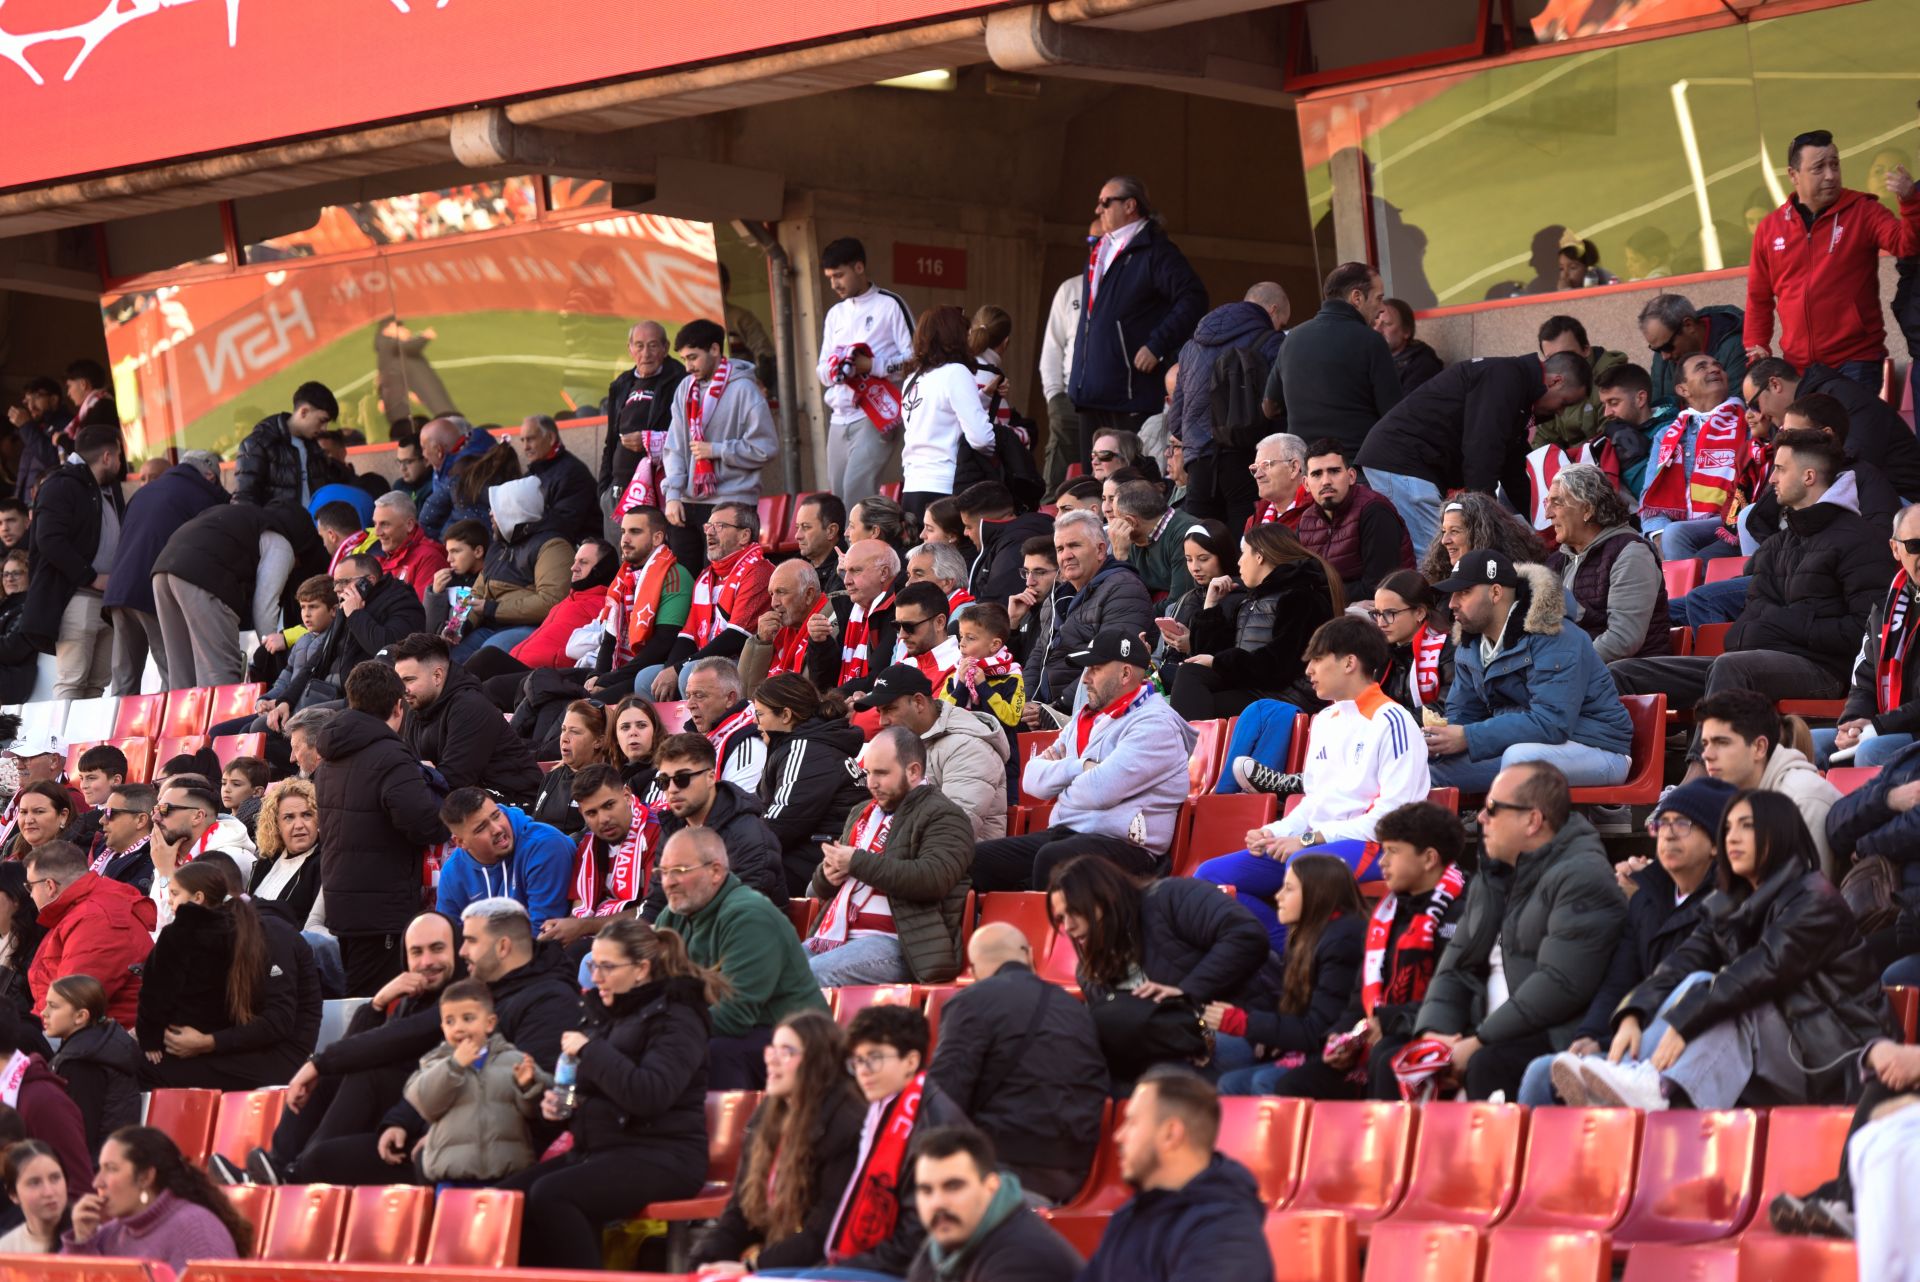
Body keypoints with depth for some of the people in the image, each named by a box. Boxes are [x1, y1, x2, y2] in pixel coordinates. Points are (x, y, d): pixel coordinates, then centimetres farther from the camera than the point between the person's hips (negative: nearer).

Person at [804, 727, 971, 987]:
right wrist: (827, 875, 5)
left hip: (891, 943, -8)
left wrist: (856, 862, -13)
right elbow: (817, 890, 32)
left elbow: (932, 880, -19)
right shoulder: (862, 814, 27)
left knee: (810, 975, -31)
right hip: (831, 937, 8)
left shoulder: (943, 817, 0)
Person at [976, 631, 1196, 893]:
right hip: (1063, 833, 9)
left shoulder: (1154, 723, -8)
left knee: (1053, 859, -38)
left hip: (1123, 844, -9)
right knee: (978, 857, -9)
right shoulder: (1086, 717, 20)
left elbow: (1099, 791, -19)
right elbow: (1032, 778, 14)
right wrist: (1079, 767, -4)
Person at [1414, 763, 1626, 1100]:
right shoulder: (1491, 880, 19)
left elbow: (1561, 984, -20)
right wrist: (1432, 1032, -5)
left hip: (1560, 1037, -8)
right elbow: (1455, 968, 15)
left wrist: (1478, 1042, -19)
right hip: (1491, 1037, 8)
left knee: (1489, 1066, -36)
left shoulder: (1581, 876, -10)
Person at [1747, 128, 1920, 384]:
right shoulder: (1769, 228, 9)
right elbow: (1759, 298, 18)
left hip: (1856, 362, -3)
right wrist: (1756, 345, 8)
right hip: (1798, 366, 3)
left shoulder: (1863, 211, 1)